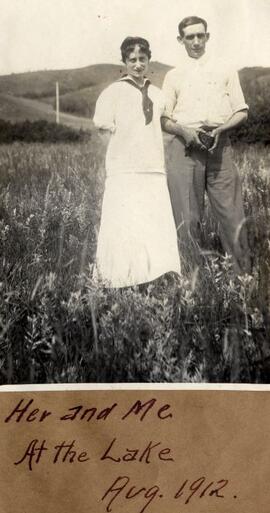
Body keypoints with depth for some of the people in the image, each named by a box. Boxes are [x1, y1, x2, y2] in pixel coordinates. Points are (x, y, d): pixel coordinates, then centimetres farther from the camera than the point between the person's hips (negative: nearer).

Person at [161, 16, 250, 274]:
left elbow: (241, 111, 13)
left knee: (232, 213, -4)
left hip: (219, 145, 0)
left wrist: (220, 129, -7)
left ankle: (243, 273, 4)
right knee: (187, 217, -1)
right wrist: (185, 131, -9)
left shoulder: (225, 71, 15)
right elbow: (163, 119, 12)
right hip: (184, 146, 0)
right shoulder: (173, 76, 15)